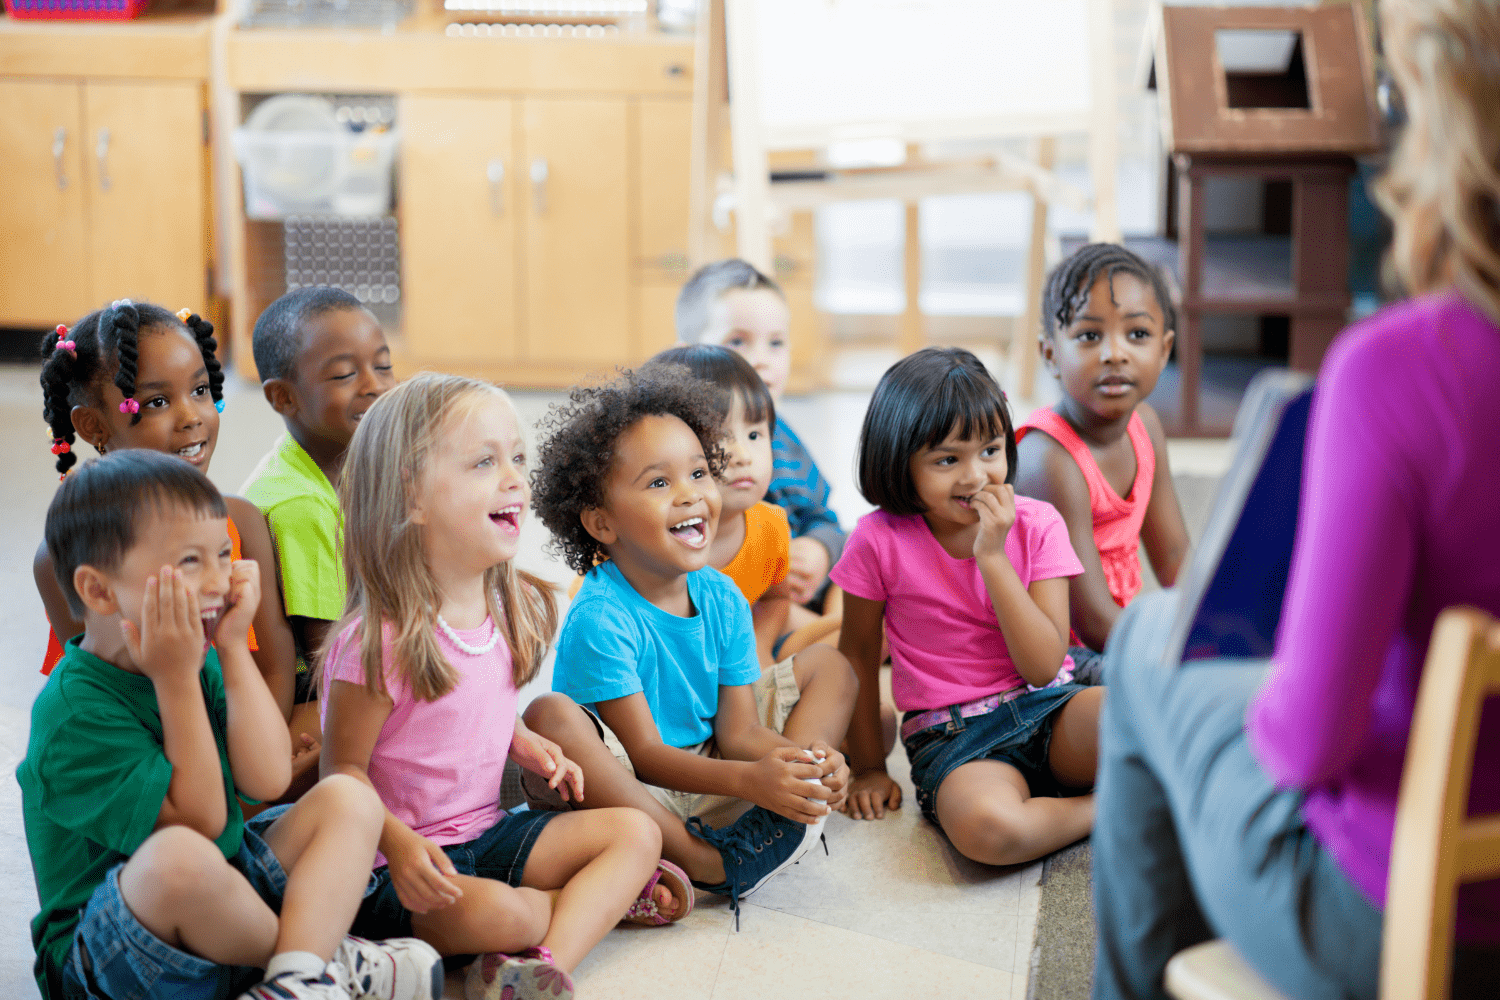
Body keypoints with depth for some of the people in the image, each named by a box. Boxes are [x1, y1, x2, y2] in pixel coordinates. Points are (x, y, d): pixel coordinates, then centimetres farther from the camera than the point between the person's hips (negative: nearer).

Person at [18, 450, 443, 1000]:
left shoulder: (201, 661, 5)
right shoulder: (73, 711, -20)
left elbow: (268, 779, -7)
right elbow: (200, 821, -20)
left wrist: (233, 650, -8)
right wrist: (176, 680, -23)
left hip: (222, 900, 9)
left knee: (347, 798, -3)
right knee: (180, 857, -40)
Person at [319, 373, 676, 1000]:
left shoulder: (511, 610, 3)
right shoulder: (378, 642, -21)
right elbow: (342, 770, -15)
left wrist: (524, 744, 0)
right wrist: (397, 843, -30)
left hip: (489, 831, 8)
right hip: (407, 863, -8)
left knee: (636, 832, -4)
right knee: (489, 912, -35)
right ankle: (605, 899, -2)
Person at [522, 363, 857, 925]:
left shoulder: (722, 599, -2)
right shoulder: (600, 619, -22)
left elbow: (738, 730, -5)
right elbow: (645, 755, -22)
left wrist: (803, 757, -27)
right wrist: (750, 780, -36)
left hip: (708, 765, 7)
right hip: (626, 789, -7)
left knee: (828, 666, 6)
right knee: (551, 717, -36)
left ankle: (777, 823, -23)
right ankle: (703, 863, -30)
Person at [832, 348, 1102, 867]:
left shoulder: (1037, 525, -1)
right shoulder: (880, 541, -5)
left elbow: (1042, 667, -10)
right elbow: (859, 652, 8)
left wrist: (992, 556, -17)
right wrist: (868, 767, 12)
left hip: (1047, 709, 1)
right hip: (954, 739, -1)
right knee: (985, 826, -38)